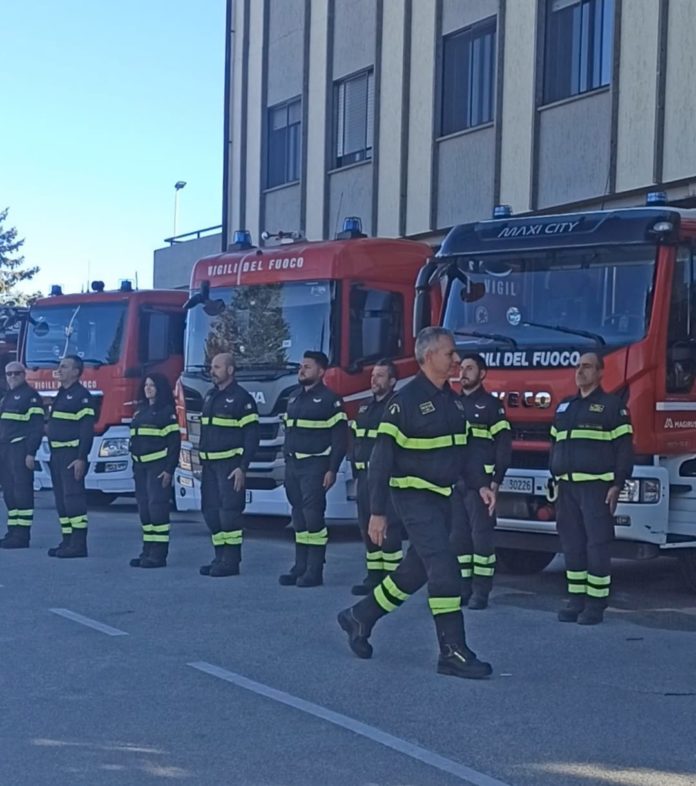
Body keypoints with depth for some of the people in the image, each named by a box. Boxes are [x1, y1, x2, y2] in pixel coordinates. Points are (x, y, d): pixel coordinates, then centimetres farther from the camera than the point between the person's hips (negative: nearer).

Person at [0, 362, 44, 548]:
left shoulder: (30, 396, -5)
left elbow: (37, 427, -12)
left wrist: (30, 453, -19)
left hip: (20, 450, -9)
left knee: (22, 493, -9)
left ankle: (22, 536, -10)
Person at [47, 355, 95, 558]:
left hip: (72, 455, -10)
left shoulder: (81, 396, -10)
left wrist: (81, 458, -22)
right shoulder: (61, 395, 19)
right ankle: (68, 541, 16)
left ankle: (78, 544, -11)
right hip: (57, 454, 10)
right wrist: (53, 455, 19)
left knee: (74, 498, -11)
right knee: (61, 500, 11)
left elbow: (87, 430, -16)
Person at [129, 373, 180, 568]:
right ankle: (148, 550, 13)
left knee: (157, 506, -11)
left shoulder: (167, 411, -5)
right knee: (143, 507, 7)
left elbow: (174, 442, -9)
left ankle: (159, 554, -10)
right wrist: (135, 467, 17)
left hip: (158, 466, -8)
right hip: (141, 466, 8)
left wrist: (169, 469, -16)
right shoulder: (141, 411, 18)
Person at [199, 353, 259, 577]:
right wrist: (202, 462, 16)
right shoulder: (209, 396, 16)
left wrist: (243, 467, -17)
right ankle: (220, 557, 15)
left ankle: (231, 561, -4)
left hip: (230, 465, -8)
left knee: (229, 512, -9)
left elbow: (251, 436, -11)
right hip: (210, 465, 8)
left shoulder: (242, 398, -7)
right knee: (211, 512, 8)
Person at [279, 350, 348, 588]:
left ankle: (315, 571, -5)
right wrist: (287, 463, 16)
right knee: (299, 517, 9)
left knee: (313, 516, -9)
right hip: (292, 466, 7)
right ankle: (300, 567, 14)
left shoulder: (329, 400, -7)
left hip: (314, 467, -7)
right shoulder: (294, 396, 16)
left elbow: (340, 438, -10)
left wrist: (332, 470, -15)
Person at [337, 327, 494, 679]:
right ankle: (453, 651, -11)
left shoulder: (452, 400, 10)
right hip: (414, 495, -8)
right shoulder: (405, 400, -14)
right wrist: (377, 512, -16)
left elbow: (462, 448, 20)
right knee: (444, 565, -15)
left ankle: (360, 617, 31)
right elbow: (382, 458, -13)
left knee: (417, 569, 14)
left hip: (442, 497, 8)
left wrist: (481, 484, 5)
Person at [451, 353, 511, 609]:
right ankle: (463, 586, 14)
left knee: (481, 535, -5)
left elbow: (503, 444, -5)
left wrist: (496, 480, -12)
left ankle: (481, 591, -1)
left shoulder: (491, 405, -1)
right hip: (452, 480, 6)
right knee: (458, 535, 7)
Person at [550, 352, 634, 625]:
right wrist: (554, 480, 16)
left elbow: (624, 448, -4)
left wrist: (617, 485, -11)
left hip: (596, 487, -6)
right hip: (566, 487, 6)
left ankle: (596, 604, -2)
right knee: (572, 546, 7)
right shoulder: (564, 407, 19)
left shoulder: (612, 406, 0)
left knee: (597, 546, -6)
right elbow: (555, 446, 23)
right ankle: (576, 599, 13)